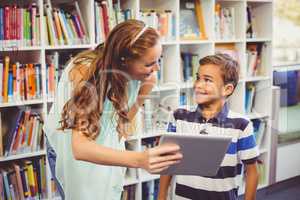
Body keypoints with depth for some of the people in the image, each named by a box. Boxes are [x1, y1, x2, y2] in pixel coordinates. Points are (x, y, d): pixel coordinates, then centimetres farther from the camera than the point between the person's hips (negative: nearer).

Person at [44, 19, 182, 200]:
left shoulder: (141, 73, -23)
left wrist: (143, 91, -21)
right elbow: (80, 148, -49)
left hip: (106, 147, 4)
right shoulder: (85, 72, -37)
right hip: (69, 147, -4)